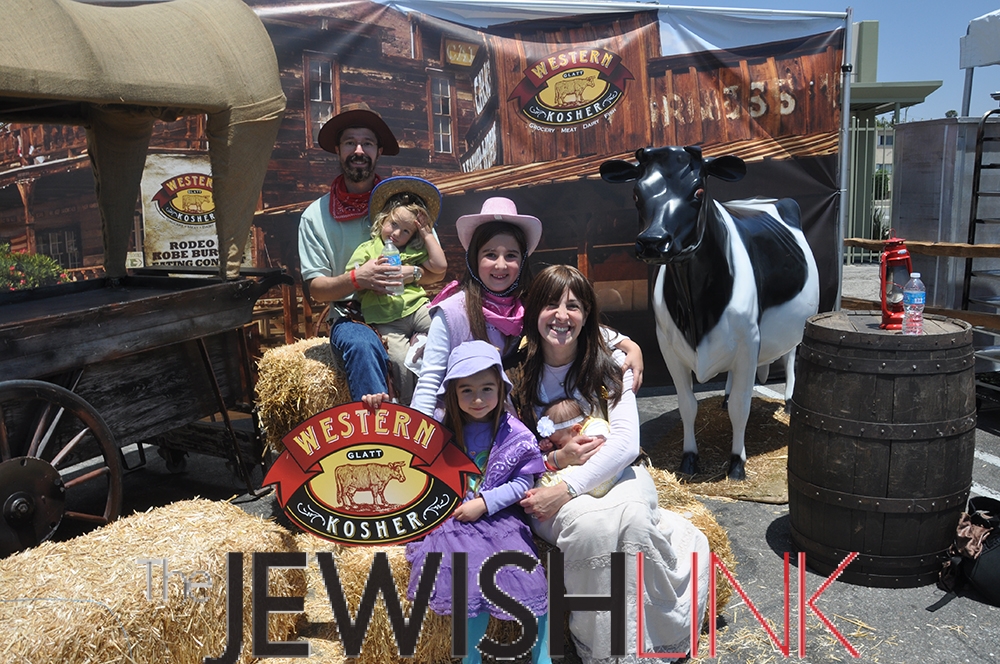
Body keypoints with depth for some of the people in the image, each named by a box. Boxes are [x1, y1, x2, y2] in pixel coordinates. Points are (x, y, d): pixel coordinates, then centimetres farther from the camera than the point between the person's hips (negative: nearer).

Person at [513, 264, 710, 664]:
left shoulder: (609, 365, -1)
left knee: (632, 516, -34)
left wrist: (567, 489, -22)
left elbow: (625, 443, -12)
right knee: (591, 526, -35)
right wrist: (556, 457, -18)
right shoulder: (516, 372, -1)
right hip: (545, 482, -1)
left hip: (614, 474, 1)